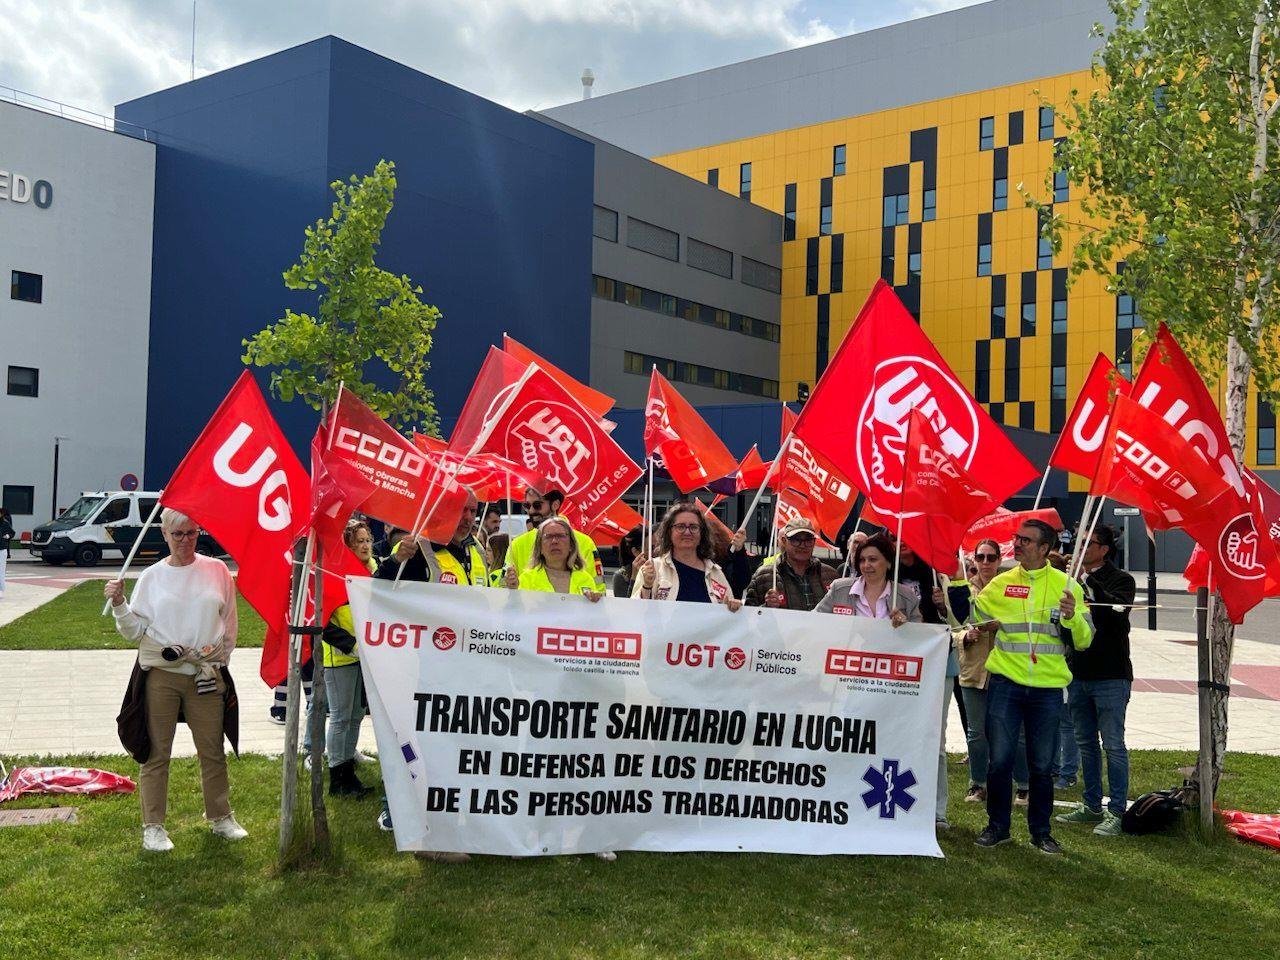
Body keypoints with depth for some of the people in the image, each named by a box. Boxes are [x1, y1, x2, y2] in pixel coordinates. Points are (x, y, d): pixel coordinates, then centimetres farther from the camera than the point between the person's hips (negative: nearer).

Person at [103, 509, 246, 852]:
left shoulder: (217, 570, 4)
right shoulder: (152, 576, 3)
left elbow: (229, 623, 9)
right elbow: (135, 631, 2)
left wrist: (219, 660, 3)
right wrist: (119, 605, -13)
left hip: (207, 675, 1)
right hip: (160, 674, -1)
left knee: (213, 750, 9)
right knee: (156, 752, 4)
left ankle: (221, 817, 23)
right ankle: (153, 826, 14)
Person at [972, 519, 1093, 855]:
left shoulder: (1065, 585, 2)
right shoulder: (1000, 583, 6)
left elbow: (1084, 641, 2)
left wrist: (1072, 616, -18)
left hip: (1048, 688, -1)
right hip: (1005, 684, 1)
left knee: (1042, 765, 7)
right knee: (1000, 760, 2)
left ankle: (1040, 830, 22)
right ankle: (997, 826, 17)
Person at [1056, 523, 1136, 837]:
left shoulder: (1119, 580, -5)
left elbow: (1117, 610, -24)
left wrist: (1089, 581, -26)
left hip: (1110, 676, -6)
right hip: (1078, 673, 6)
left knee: (1113, 744, -3)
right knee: (1085, 743, 13)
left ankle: (1116, 812, 3)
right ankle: (1092, 805, 24)